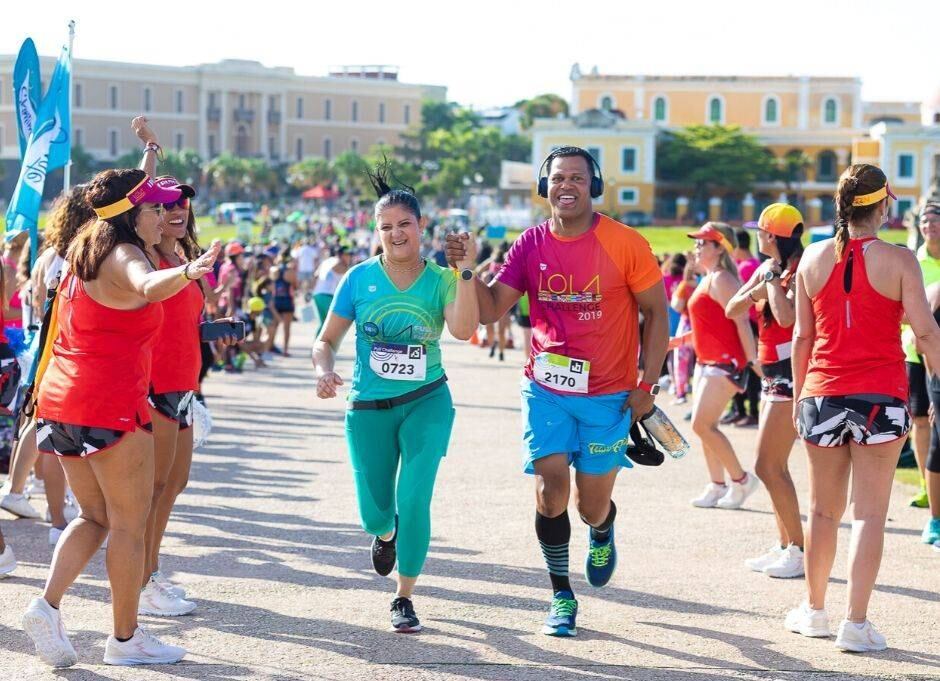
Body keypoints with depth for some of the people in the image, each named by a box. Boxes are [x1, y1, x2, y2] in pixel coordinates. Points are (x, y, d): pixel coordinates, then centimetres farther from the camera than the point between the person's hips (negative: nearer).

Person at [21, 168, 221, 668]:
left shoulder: (86, 253, 14)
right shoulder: (123, 257, -14)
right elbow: (149, 287, -38)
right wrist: (188, 271, -58)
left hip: (60, 401, 9)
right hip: (110, 406, -9)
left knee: (95, 517, 17)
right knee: (129, 523, 2)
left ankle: (47, 604, -1)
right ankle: (125, 638, 8)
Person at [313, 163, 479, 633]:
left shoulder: (440, 280, -5)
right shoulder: (360, 279, -4)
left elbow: (463, 329, -23)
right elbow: (327, 340, 1)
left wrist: (465, 271, -28)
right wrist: (324, 371, -19)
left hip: (426, 403, -1)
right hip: (368, 408, 1)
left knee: (413, 498, -13)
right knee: (375, 514, 5)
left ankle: (404, 599, 5)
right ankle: (385, 534, 46)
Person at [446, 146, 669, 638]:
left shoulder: (625, 245, -9)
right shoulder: (531, 245, 0)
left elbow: (656, 313, -1)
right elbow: (490, 309, 2)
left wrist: (647, 383, -6)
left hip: (608, 396, -2)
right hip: (547, 390, 2)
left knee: (593, 506, 5)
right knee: (551, 490, -8)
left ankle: (602, 532, 44)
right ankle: (561, 596, 9)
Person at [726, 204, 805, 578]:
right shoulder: (767, 268, 11)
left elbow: (787, 316, -31)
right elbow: (731, 310, 10)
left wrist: (773, 277, -18)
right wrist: (756, 290, -9)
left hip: (791, 375, -10)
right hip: (773, 375, 10)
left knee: (768, 466, -11)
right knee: (773, 466, 14)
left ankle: (799, 550, -6)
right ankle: (785, 545, 21)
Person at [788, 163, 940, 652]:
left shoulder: (814, 258, 3)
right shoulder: (898, 260, -6)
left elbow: (802, 335, 7)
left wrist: (799, 394, 15)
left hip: (822, 394, 3)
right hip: (880, 397, -3)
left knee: (824, 509, 15)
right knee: (869, 512, 0)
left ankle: (814, 610, 24)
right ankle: (856, 623, -3)